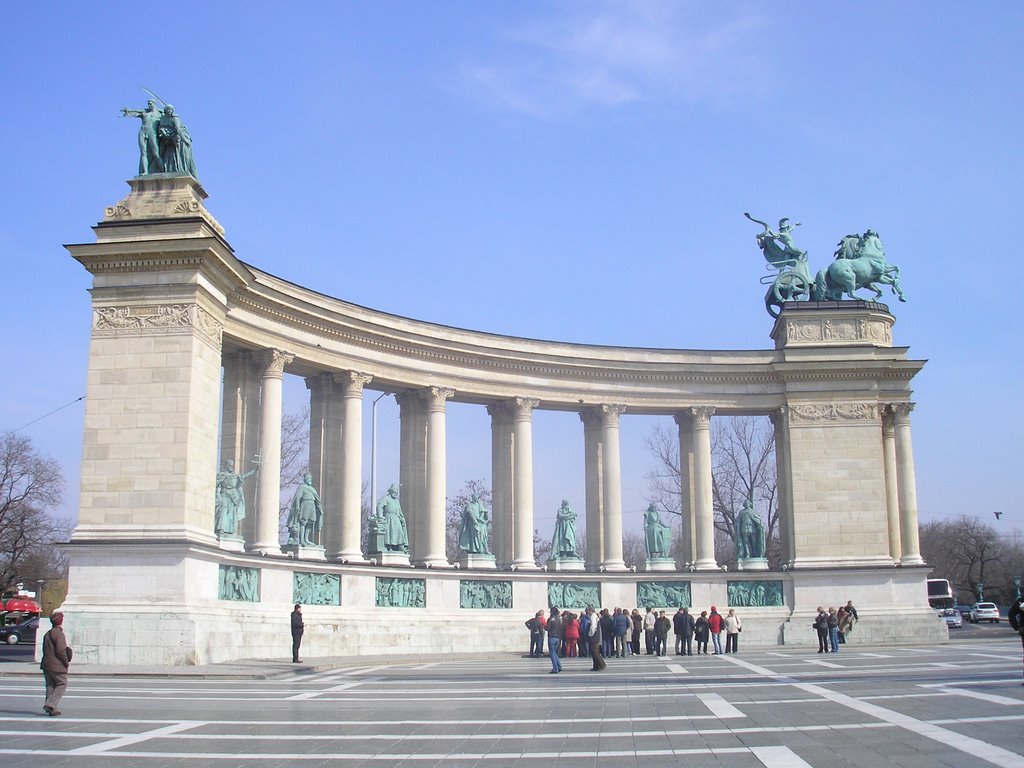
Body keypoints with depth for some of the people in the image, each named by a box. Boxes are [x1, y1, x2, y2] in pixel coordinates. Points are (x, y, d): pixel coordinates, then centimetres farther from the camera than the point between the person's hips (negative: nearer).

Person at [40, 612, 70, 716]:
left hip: (46, 664, 9)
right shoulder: (59, 634, -14)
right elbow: (60, 651, -20)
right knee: (62, 684, 0)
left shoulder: (47, 634, 16)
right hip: (57, 665, -9)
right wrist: (66, 662, -8)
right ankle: (50, 705, -11)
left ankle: (51, 709, 14)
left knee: (50, 686, 13)